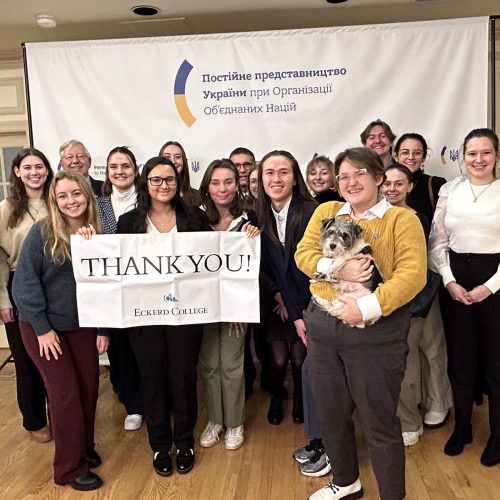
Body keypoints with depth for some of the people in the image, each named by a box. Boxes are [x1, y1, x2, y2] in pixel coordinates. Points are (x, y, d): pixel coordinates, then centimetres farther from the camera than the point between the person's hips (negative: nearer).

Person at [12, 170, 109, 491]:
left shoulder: (96, 234, -4)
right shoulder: (41, 233, -15)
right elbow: (25, 282, -15)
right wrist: (42, 327, -16)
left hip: (83, 325, 4)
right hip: (44, 326, -4)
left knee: (89, 386, 8)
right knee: (65, 391, -1)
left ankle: (85, 447, 33)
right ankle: (70, 468, 16)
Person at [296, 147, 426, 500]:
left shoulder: (402, 218, -4)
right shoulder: (326, 212, 10)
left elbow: (412, 274, -15)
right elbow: (303, 254, 0)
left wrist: (367, 308, -23)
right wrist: (337, 269, -19)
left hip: (377, 332, -5)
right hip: (323, 326, 5)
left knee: (380, 422, 6)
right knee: (331, 414, 19)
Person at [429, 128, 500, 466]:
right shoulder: (450, 190, 5)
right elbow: (437, 242, 5)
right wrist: (450, 281, -5)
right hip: (455, 282, 3)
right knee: (460, 359, 11)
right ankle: (462, 427, 29)